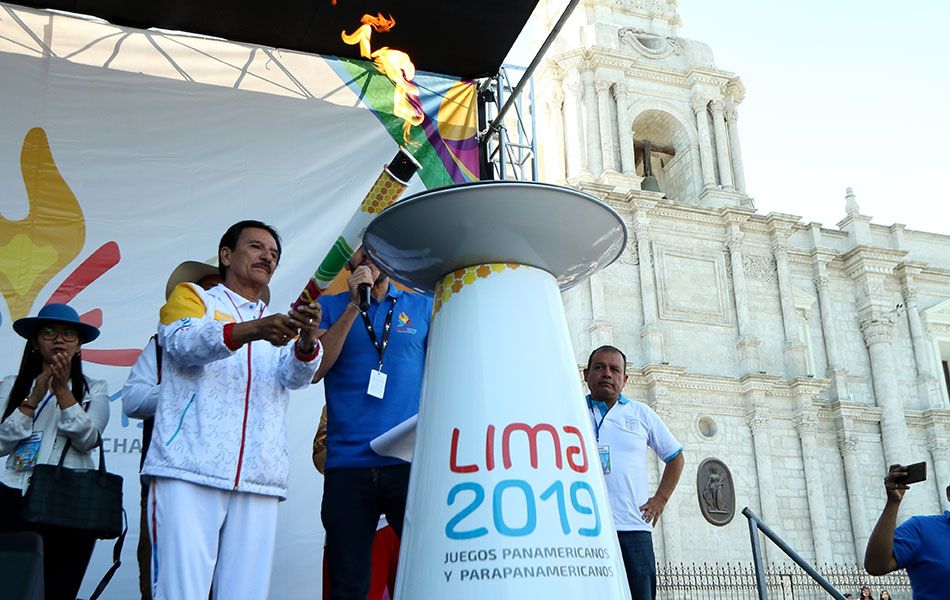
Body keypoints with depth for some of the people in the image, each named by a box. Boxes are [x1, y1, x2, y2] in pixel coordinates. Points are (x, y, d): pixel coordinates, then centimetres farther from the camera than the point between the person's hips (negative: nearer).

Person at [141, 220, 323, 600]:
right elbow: (182, 343, -7)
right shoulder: (192, 296, 15)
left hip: (259, 482, 3)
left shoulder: (280, 325, 26)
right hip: (189, 470, -3)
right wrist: (249, 331, -25)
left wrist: (307, 341, -18)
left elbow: (296, 377, 5)